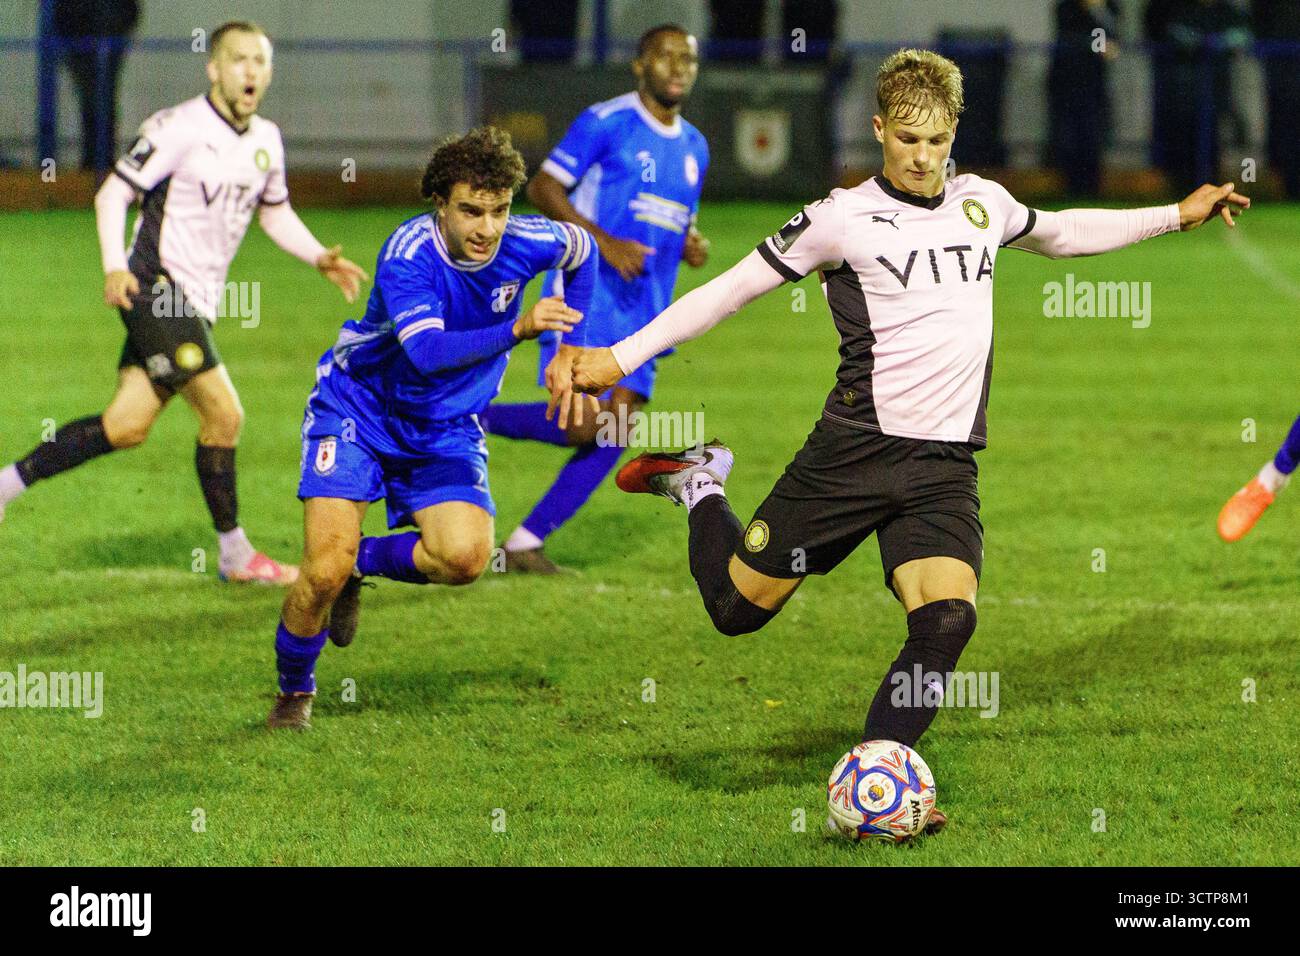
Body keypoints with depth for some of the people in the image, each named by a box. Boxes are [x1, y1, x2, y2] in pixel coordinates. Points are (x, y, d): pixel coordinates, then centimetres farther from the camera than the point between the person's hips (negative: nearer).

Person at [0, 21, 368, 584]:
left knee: (127, 426, 5)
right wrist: (114, 267, -26)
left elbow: (276, 214, 24)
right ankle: (235, 555, 2)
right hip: (157, 290, -8)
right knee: (223, 414, -10)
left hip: (197, 303, 8)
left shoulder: (266, 141, 11)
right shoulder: (180, 129, -13)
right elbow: (113, 194, -13)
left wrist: (321, 259, 8)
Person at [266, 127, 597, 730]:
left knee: (465, 557, -22)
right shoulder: (408, 254, -28)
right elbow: (428, 352, -42)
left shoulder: (524, 244, -15)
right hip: (357, 412, -4)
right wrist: (520, 329, -53)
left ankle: (360, 563, 9)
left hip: (446, 430, 4)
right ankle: (293, 692, 13)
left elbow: (582, 251, 10)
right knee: (324, 572, -17)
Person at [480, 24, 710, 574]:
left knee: (615, 434, -1)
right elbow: (542, 188, -9)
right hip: (587, 290, -7)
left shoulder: (694, 148, 16)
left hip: (643, 307, 7)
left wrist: (693, 246, 3)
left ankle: (526, 543, 5)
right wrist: (604, 242, -20)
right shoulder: (607, 123, -7)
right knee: (584, 424, -19)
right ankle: (473, 421, 3)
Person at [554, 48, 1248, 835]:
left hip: (947, 465, 3)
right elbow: (731, 289, -1)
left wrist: (1179, 216, 34)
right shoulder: (844, 218, -4)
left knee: (947, 621, -20)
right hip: (856, 447, -3)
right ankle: (700, 488, 33)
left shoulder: (984, 203, 12)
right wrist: (619, 358, -6)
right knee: (740, 606, 1)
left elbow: (1061, 233, 34)